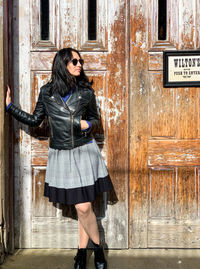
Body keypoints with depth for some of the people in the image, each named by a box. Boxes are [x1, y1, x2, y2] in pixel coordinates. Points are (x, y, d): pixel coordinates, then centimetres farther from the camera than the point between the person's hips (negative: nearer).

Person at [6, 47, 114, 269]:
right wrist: (10, 106, 3)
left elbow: (95, 119, 14)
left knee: (83, 207, -2)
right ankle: (98, 248, 26)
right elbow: (35, 120, 7)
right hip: (60, 155, 0)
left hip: (84, 152, 0)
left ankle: (82, 250, 22)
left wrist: (88, 125, -8)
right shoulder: (47, 92, 1)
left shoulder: (86, 92, 1)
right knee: (82, 207, 6)